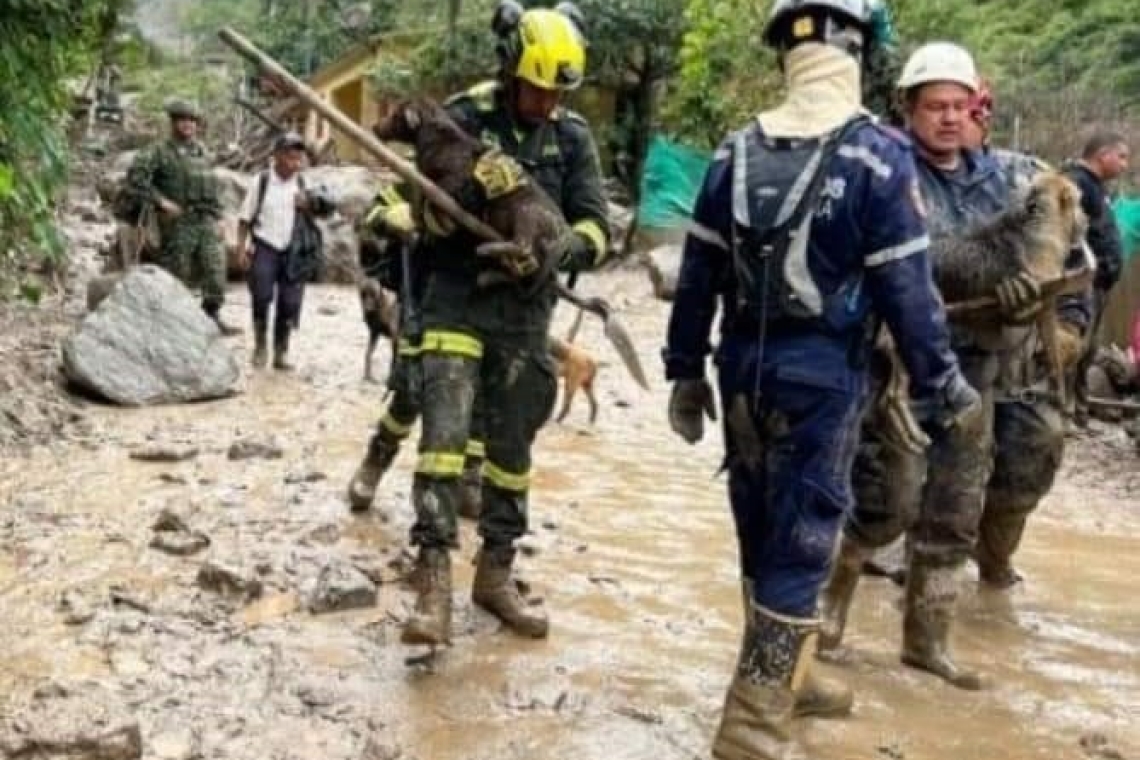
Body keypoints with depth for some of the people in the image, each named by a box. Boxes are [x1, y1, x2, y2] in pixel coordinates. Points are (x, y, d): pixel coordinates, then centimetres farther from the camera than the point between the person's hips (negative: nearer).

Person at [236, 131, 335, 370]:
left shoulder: (301, 184, 4)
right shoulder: (261, 181, -3)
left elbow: (325, 209, 13)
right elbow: (245, 218, 2)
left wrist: (310, 204, -8)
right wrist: (242, 249, -4)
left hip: (293, 251, 2)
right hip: (264, 248, -2)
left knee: (290, 302, 0)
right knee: (262, 297, -11)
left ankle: (281, 352, 11)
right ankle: (260, 345, 10)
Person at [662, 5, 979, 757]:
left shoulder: (737, 151, 3)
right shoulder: (878, 155, -12)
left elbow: (697, 275, 6)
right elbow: (908, 289, -12)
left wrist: (685, 370, 14)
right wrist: (944, 387, -1)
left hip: (744, 367, 6)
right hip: (823, 375, -5)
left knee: (763, 532, 18)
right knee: (799, 543, 2)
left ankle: (785, 675, 38)